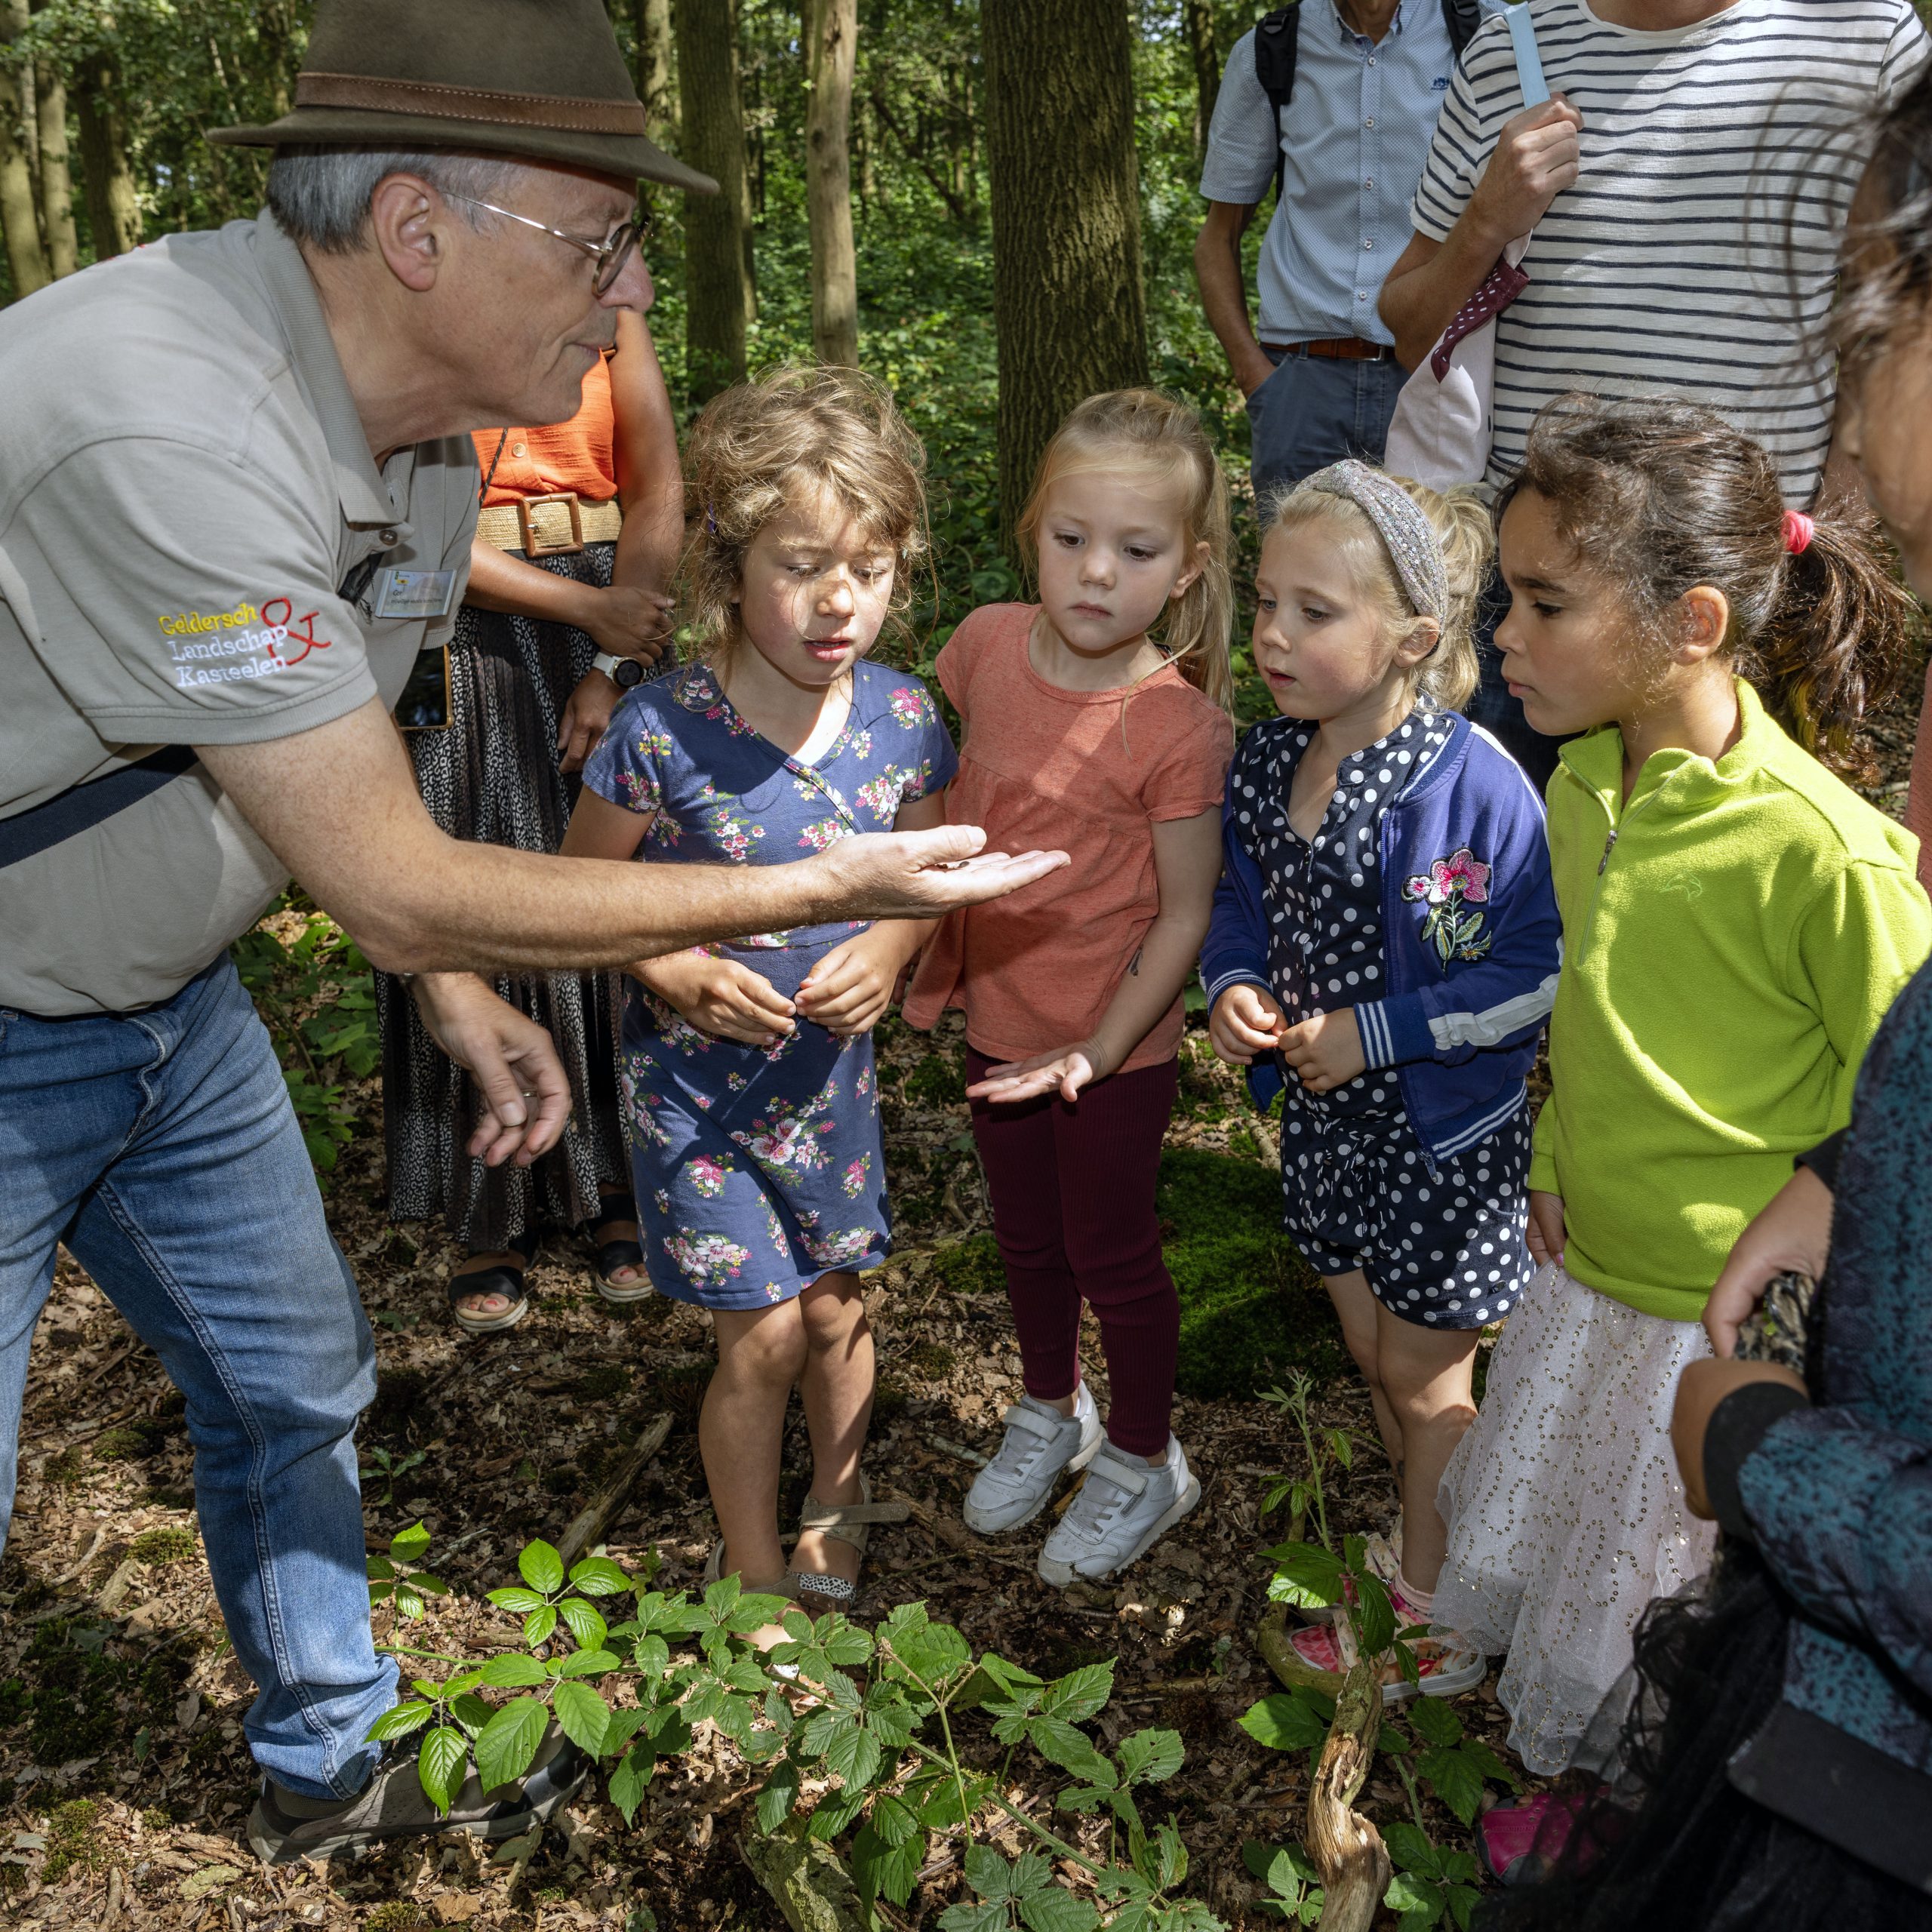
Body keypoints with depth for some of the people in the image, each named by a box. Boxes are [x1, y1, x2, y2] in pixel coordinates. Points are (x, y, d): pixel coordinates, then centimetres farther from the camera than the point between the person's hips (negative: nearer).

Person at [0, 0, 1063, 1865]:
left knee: (293, 1382, 17)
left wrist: (456, 992, 4)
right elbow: (402, 892, -31)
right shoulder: (173, 432, -35)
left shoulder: (417, 418, -5)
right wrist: (820, 890, -26)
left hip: (165, 994, 9)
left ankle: (327, 1768, 41)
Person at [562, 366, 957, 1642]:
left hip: (831, 1068, 3)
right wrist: (680, 973, -21)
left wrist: (890, 948, -13)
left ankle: (833, 1508, 45)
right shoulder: (662, 730, -20)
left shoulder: (902, 718, -10)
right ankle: (752, 1566, 28)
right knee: (765, 1331, 2)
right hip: (695, 1074, -3)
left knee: (838, 1307, 16)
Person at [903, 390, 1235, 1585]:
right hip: (1000, 1019, 5)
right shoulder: (988, 645, -9)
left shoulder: (1175, 724, -23)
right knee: (1026, 1239, 24)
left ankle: (1143, 1463, 37)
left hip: (1114, 1045, -5)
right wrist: (929, 954, 9)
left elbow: (1185, 915, -17)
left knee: (1112, 1254, 13)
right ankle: (1053, 1411, 50)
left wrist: (1096, 1050, -20)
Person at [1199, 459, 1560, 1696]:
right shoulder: (1265, 767, -5)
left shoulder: (1477, 787, -26)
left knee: (1426, 1387, 12)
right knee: (1378, 1366, 23)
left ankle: (1433, 1620, 34)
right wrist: (1233, 988, -10)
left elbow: (1536, 975, -21)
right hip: (1326, 1124, 6)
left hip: (1446, 1139, -6)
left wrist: (1377, 1031, -24)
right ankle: (1440, 1553, 47)